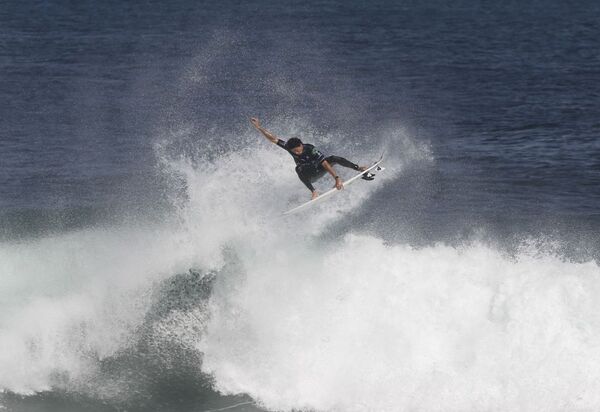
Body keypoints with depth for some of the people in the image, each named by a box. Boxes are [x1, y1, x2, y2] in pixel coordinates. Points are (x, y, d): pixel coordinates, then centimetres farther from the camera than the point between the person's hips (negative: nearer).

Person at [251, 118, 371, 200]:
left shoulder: (310, 149, -32)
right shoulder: (288, 147, -21)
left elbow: (325, 164, -39)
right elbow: (273, 138, -18)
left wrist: (337, 178, -48)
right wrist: (259, 127, -27)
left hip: (320, 169, -3)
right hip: (309, 175, 3)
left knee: (334, 159, -30)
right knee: (299, 169, -33)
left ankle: (359, 169, -23)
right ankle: (313, 191, -39)